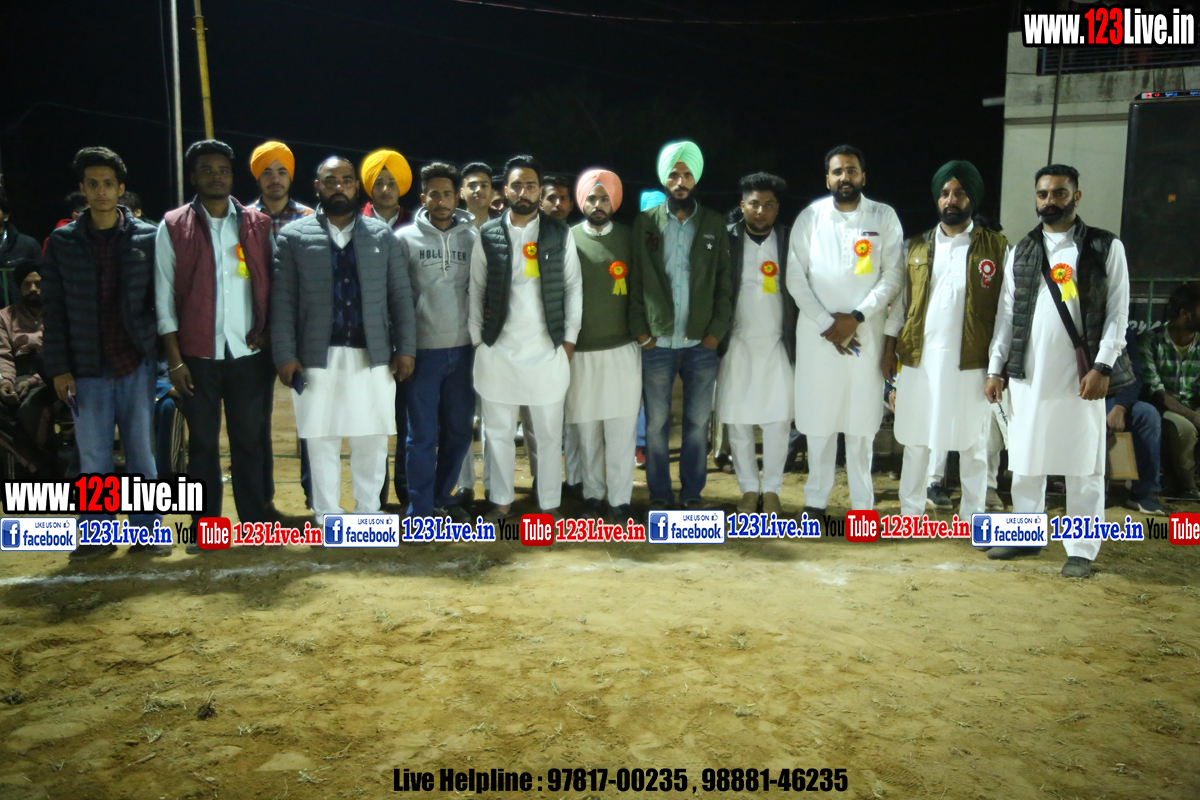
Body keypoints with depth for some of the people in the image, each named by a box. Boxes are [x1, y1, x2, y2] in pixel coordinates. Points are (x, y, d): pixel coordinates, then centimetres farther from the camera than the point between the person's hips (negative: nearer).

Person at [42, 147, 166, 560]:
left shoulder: (147, 238, 2)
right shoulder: (62, 242, 4)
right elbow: (54, 311, 4)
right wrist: (58, 368, -1)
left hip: (136, 365, -1)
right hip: (86, 370, 1)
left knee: (141, 452, 5)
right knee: (93, 459, 6)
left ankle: (146, 529, 16)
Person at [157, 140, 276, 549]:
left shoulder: (258, 223, 7)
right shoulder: (173, 226, 3)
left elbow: (273, 282, 10)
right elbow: (164, 296, 0)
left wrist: (269, 329, -5)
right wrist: (174, 358, -5)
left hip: (249, 351, 1)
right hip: (199, 354, -1)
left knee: (252, 438, 4)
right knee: (202, 441, 6)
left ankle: (258, 523, 13)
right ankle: (205, 527, 14)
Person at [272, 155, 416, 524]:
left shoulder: (382, 234, 8)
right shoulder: (294, 236, 4)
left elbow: (401, 295, 7)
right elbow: (283, 301, 1)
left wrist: (405, 349, 1)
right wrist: (285, 355, -6)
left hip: (373, 356, 1)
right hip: (317, 357, -1)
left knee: (373, 439, 7)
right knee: (322, 441, 6)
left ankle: (368, 512, 22)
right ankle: (327, 518, 19)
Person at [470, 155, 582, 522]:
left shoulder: (560, 233, 3)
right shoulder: (487, 235, 3)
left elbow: (573, 287, 4)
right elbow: (475, 289, 5)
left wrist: (569, 340, 0)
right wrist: (476, 339, 1)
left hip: (547, 351, 0)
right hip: (497, 350, 1)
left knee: (549, 434, 7)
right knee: (498, 432, 10)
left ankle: (550, 504, 20)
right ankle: (500, 502, 25)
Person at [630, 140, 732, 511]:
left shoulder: (714, 224, 7)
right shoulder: (645, 222, 4)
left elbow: (724, 281, 5)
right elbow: (634, 280, 3)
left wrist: (717, 330, -4)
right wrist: (640, 330, -5)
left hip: (701, 344, 1)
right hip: (656, 343, 0)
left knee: (698, 423, 7)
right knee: (656, 423, 5)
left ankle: (693, 493, 20)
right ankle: (660, 495, 17)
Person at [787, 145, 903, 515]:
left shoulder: (884, 217, 5)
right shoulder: (810, 217, 5)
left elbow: (892, 275, 1)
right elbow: (796, 278, 1)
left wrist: (856, 317, -11)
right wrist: (826, 323, -8)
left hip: (865, 332, 0)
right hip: (817, 333, 0)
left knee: (861, 422, 2)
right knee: (818, 418, 3)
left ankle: (862, 503, 12)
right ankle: (816, 499, 15)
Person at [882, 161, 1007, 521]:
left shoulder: (996, 246, 0)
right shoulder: (916, 246, 8)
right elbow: (900, 299, 9)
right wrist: (889, 349, 4)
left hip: (970, 361, -2)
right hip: (918, 358, 2)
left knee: (973, 442, 8)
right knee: (915, 438, 10)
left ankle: (972, 514, 20)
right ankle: (910, 509, 22)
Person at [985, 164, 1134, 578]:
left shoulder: (1106, 248, 3)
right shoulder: (1020, 253, 12)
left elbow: (1117, 313, -1)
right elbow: (1006, 313, 11)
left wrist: (1103, 366, -11)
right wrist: (995, 369, 7)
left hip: (1081, 376, -3)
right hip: (1029, 374, 3)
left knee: (1083, 466, 2)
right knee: (1025, 462, 8)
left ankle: (1081, 550, 11)